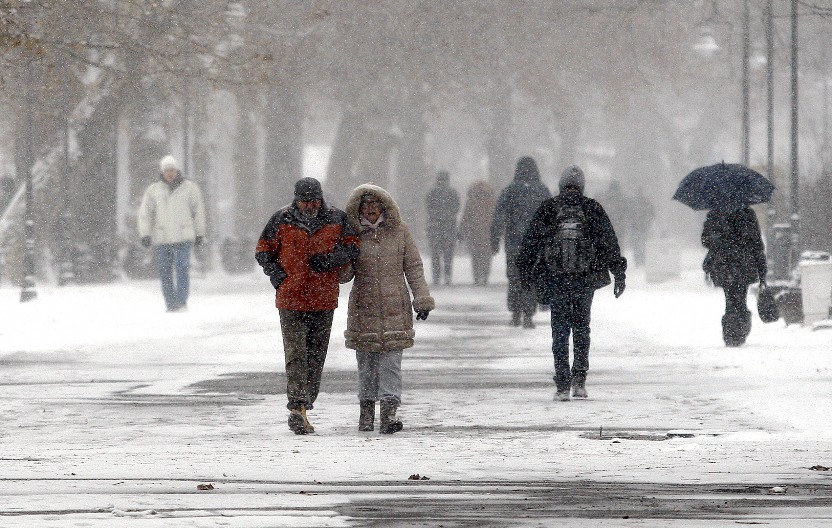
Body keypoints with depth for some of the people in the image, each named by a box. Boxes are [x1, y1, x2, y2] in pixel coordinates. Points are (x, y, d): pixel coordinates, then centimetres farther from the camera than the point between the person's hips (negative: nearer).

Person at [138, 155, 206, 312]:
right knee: (165, 271, 0)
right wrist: (145, 235, -6)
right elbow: (145, 214, 4)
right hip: (161, 238, 2)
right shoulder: (153, 190, 5)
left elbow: (198, 211, 12)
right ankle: (171, 303, 7)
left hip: (183, 237, -2)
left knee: (182, 268, -12)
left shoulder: (189, 188, 4)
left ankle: (182, 303, -11)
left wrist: (200, 234, 10)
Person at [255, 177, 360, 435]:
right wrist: (277, 276, -6)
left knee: (316, 356, 8)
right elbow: (263, 252, 9)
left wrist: (331, 259, -11)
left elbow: (353, 246, 7)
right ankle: (297, 409, -18)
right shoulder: (281, 220, -1)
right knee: (296, 355, -11)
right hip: (291, 301, -2)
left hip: (324, 301, 2)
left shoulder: (337, 219, 2)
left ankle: (304, 407, 17)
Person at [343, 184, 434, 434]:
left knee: (391, 361, -8)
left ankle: (389, 412, -15)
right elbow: (344, 275, 9)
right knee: (366, 362, 4)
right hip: (363, 308, 1)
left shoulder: (399, 231, 4)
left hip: (395, 307, -1)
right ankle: (366, 410, 16)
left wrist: (422, 299, 3)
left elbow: (413, 267, 8)